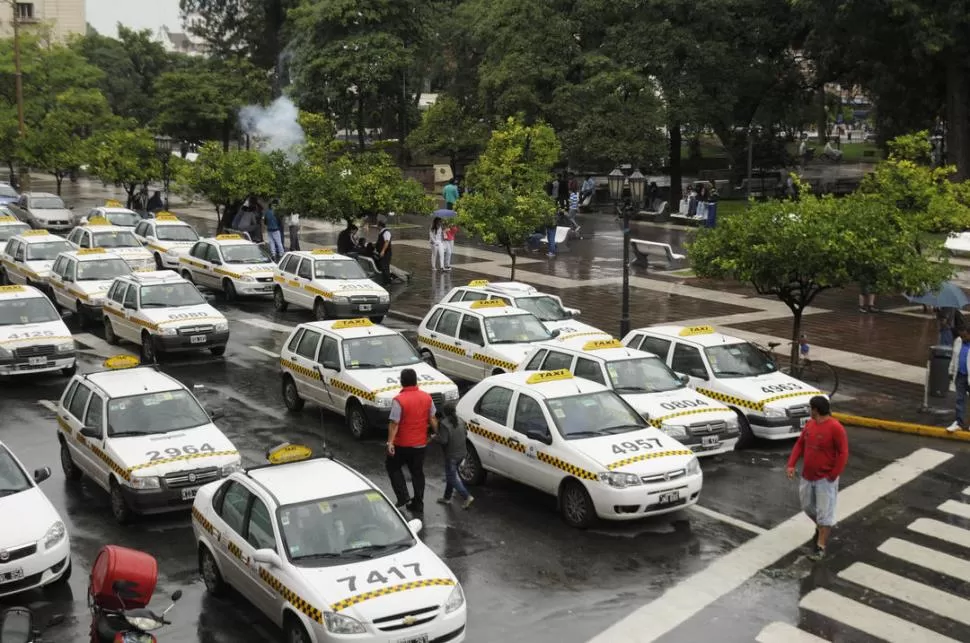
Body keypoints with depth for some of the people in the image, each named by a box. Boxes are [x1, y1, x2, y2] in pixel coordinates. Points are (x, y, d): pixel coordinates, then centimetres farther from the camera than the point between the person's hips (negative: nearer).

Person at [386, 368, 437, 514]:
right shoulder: (427, 398, -1)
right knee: (417, 473, 16)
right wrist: (436, 433, 21)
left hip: (402, 444, -5)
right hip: (420, 443, 5)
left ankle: (403, 497, 6)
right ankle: (418, 504, 20)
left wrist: (390, 442, -16)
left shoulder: (399, 400, -18)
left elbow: (394, 423, -20)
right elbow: (432, 419, 6)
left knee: (393, 467, 16)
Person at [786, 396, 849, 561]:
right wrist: (791, 464, 1)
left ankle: (821, 547, 4)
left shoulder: (835, 428, -19)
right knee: (807, 506, 20)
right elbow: (800, 444, 11)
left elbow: (843, 453, -17)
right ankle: (821, 527, 45)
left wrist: (834, 475, -17)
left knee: (824, 513, -2)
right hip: (807, 476, 8)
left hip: (825, 479, -8)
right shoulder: (810, 424, 4)